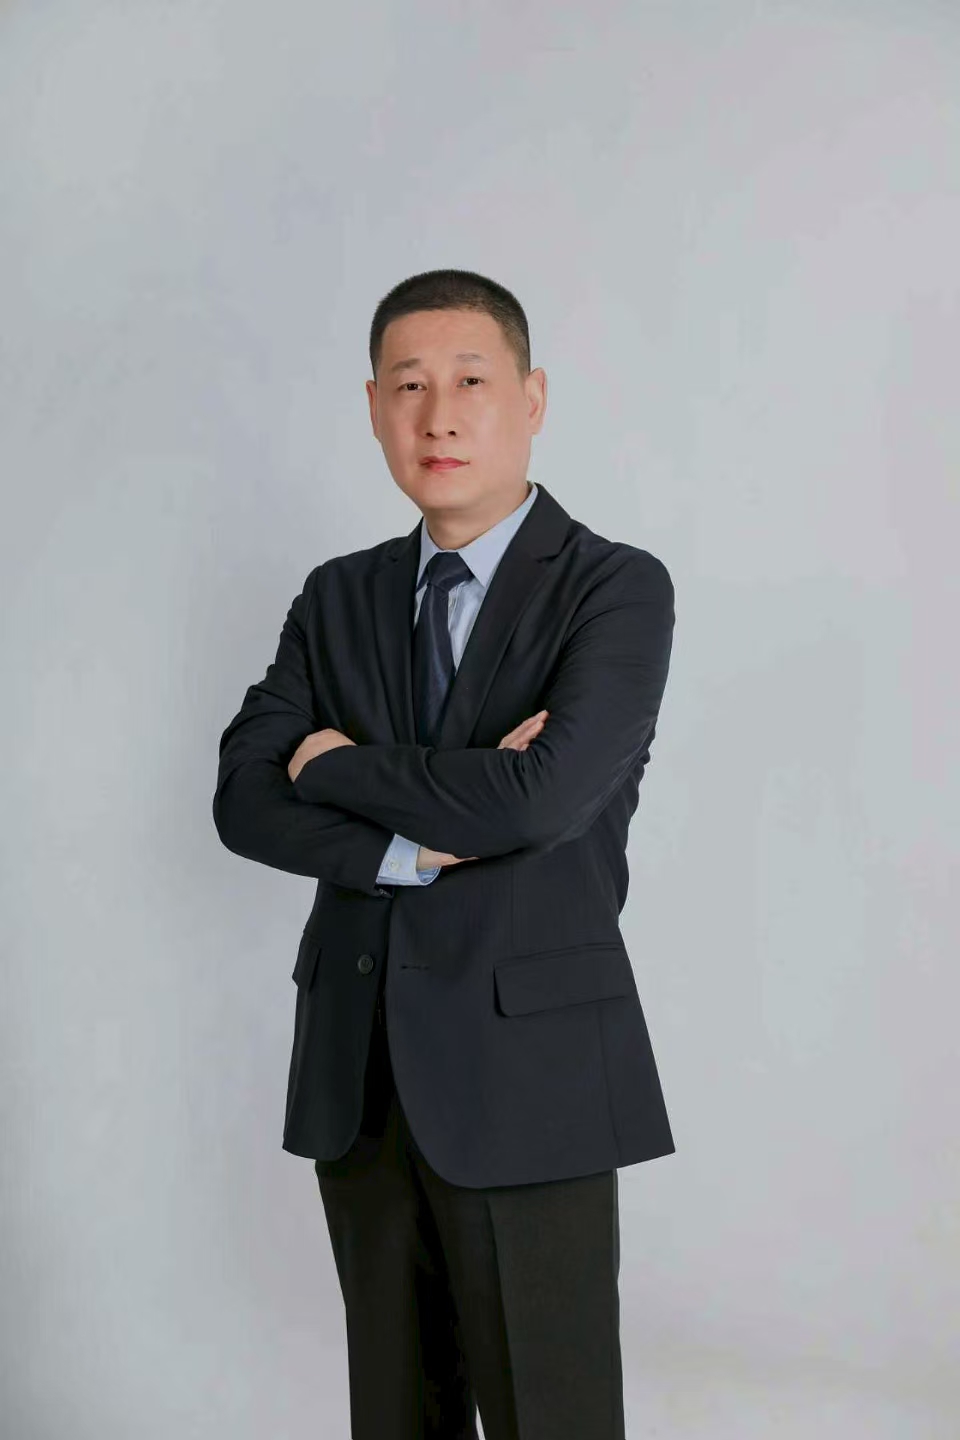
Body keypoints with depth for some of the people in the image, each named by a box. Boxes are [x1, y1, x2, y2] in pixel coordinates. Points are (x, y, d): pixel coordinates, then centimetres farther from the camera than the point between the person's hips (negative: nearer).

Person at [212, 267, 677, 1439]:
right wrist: (423, 838, -16)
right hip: (356, 1070, 5)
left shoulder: (617, 589, -6)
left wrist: (338, 763, -6)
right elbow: (245, 800, -1)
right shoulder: (338, 598, 10)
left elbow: (539, 797, -21)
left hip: (526, 1070, -5)